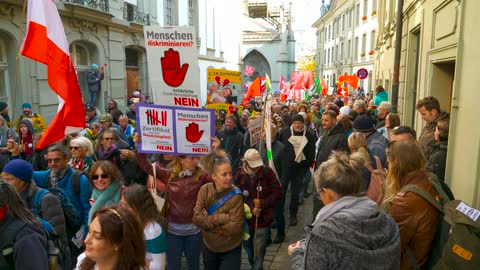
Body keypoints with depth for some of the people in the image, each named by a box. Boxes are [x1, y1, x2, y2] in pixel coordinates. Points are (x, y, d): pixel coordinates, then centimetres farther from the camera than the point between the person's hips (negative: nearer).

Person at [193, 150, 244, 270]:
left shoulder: (235, 195, -20)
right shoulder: (205, 190, -12)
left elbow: (234, 227, -24)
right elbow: (196, 218, -17)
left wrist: (207, 221, -21)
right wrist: (221, 218, -27)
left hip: (231, 251, -3)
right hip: (208, 248, 4)